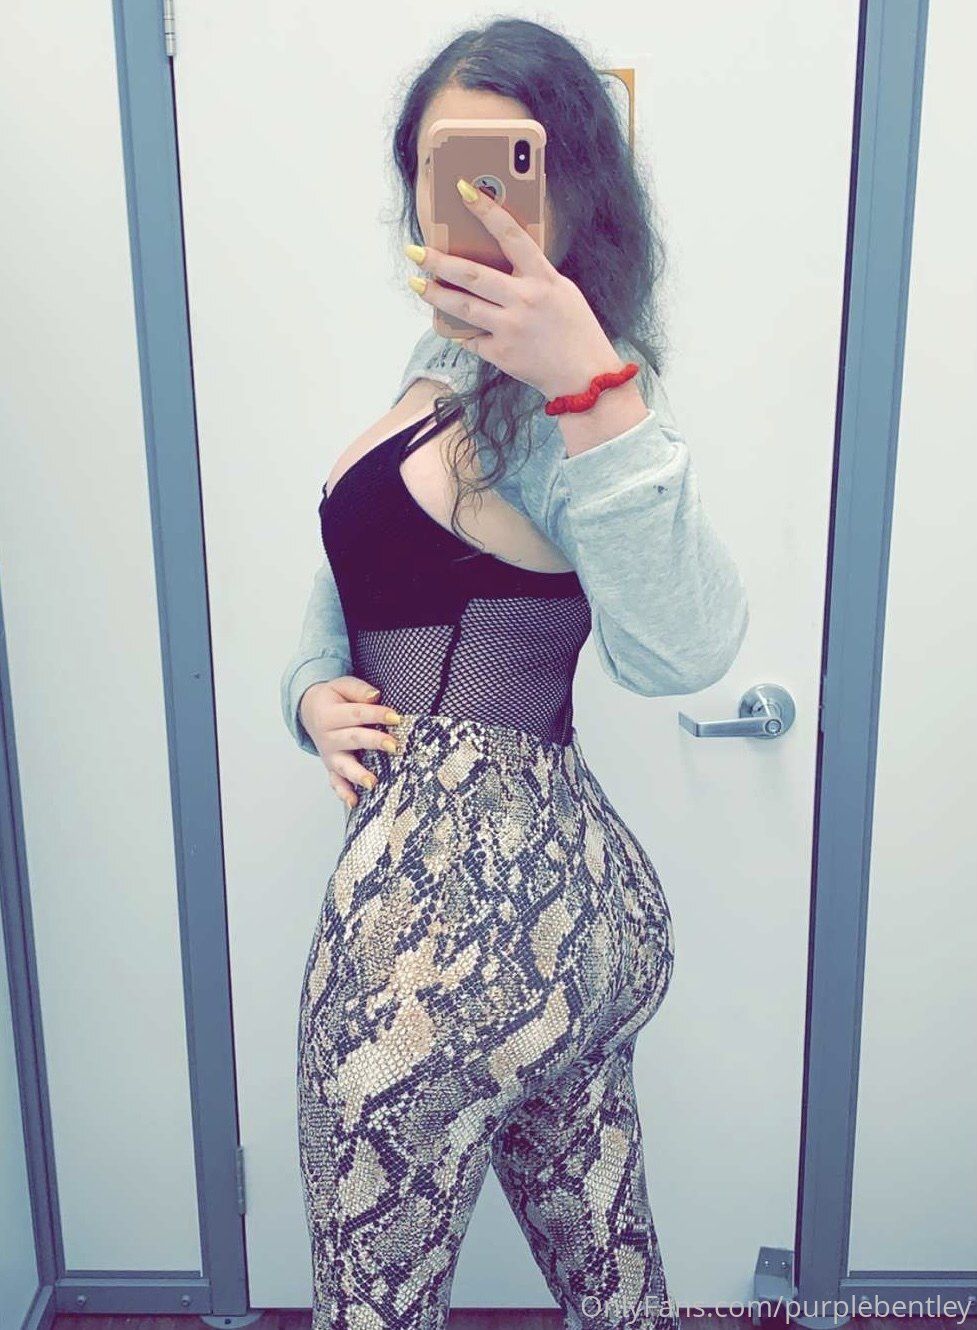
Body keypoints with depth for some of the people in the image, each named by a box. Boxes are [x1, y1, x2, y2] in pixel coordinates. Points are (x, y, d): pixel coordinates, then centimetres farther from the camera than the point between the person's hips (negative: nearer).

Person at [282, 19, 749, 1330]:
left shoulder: (551, 412, -15)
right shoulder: (447, 363, 16)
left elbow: (681, 653, -32)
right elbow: (352, 568, 21)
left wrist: (598, 388, -38)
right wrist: (313, 686, 2)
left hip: (454, 890, -9)